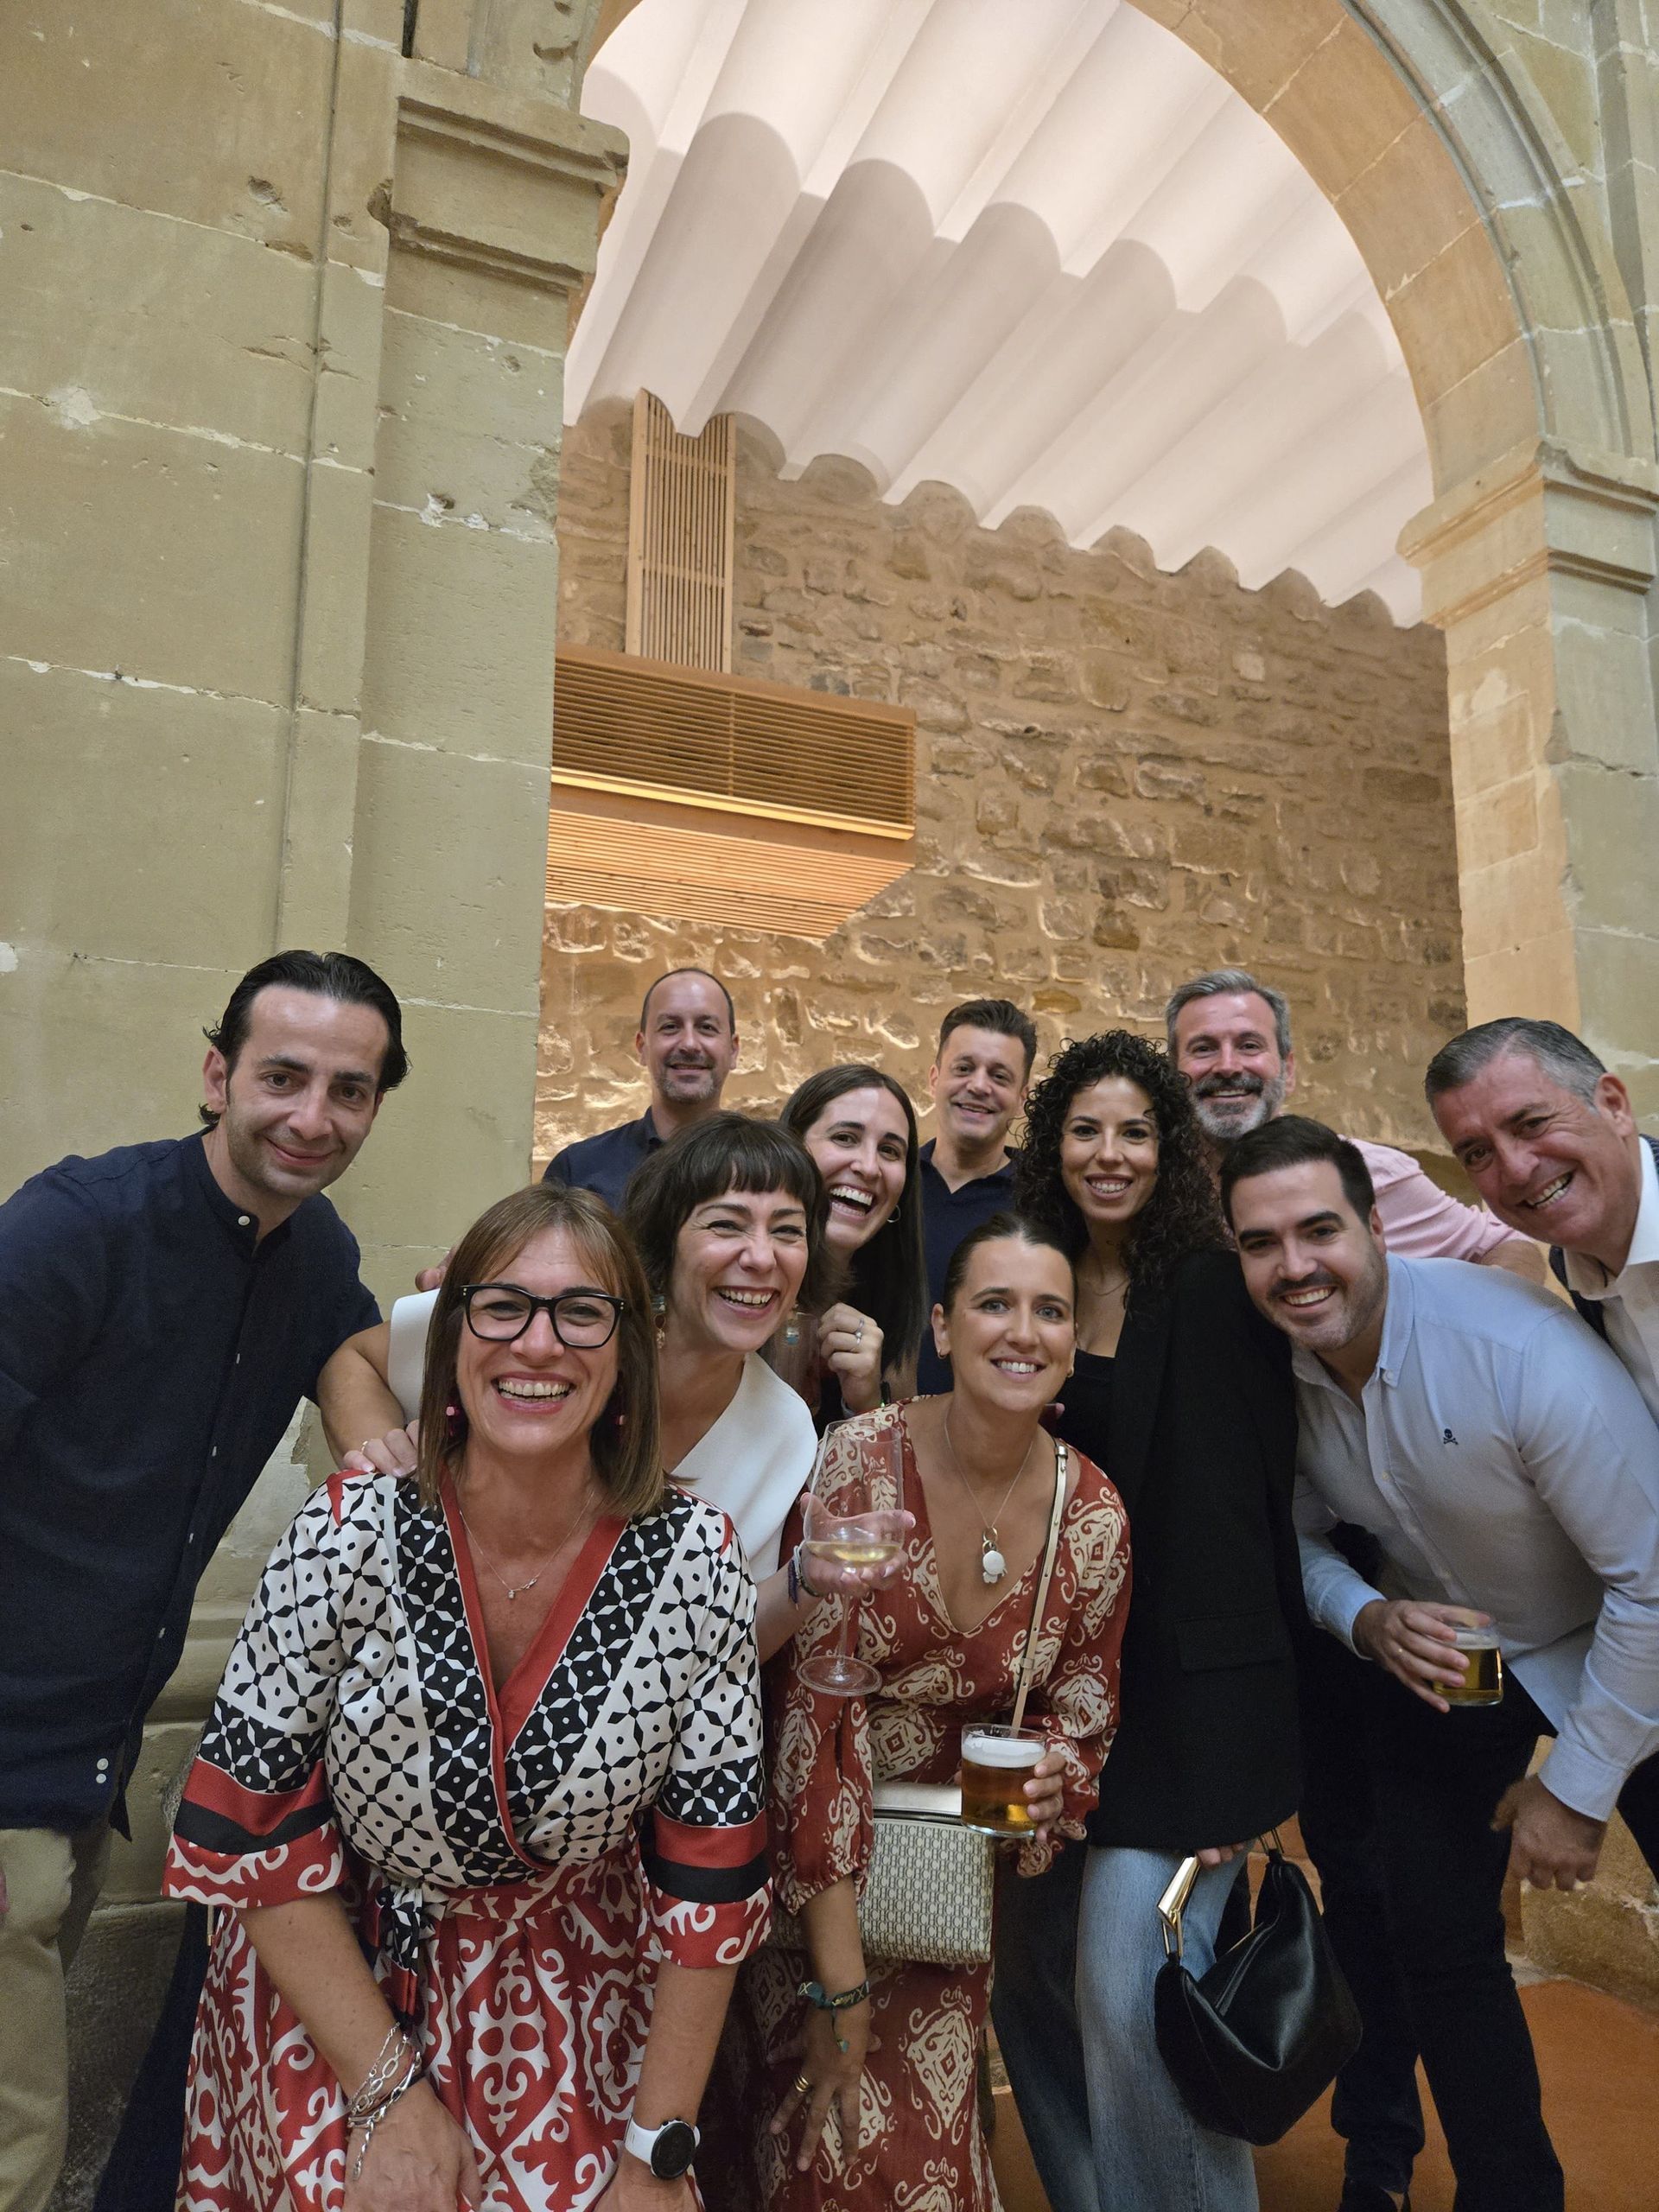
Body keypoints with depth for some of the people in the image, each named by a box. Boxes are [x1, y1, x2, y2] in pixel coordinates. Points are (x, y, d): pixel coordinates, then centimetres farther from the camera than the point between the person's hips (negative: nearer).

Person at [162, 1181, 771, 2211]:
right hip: (336, 1981, 0)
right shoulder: (350, 1533, -20)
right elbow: (251, 1834, -12)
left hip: (572, 1999, 1)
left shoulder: (696, 1558, -18)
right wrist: (393, 2092, -11)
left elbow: (710, 1874, -10)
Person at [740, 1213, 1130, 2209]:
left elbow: (1081, 1700, 6)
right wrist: (842, 1988, -19)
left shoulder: (1094, 1512, -10)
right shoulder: (865, 1460, -22)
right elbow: (818, 1707, -21)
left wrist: (1051, 1774, -18)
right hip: (823, 1870, -3)